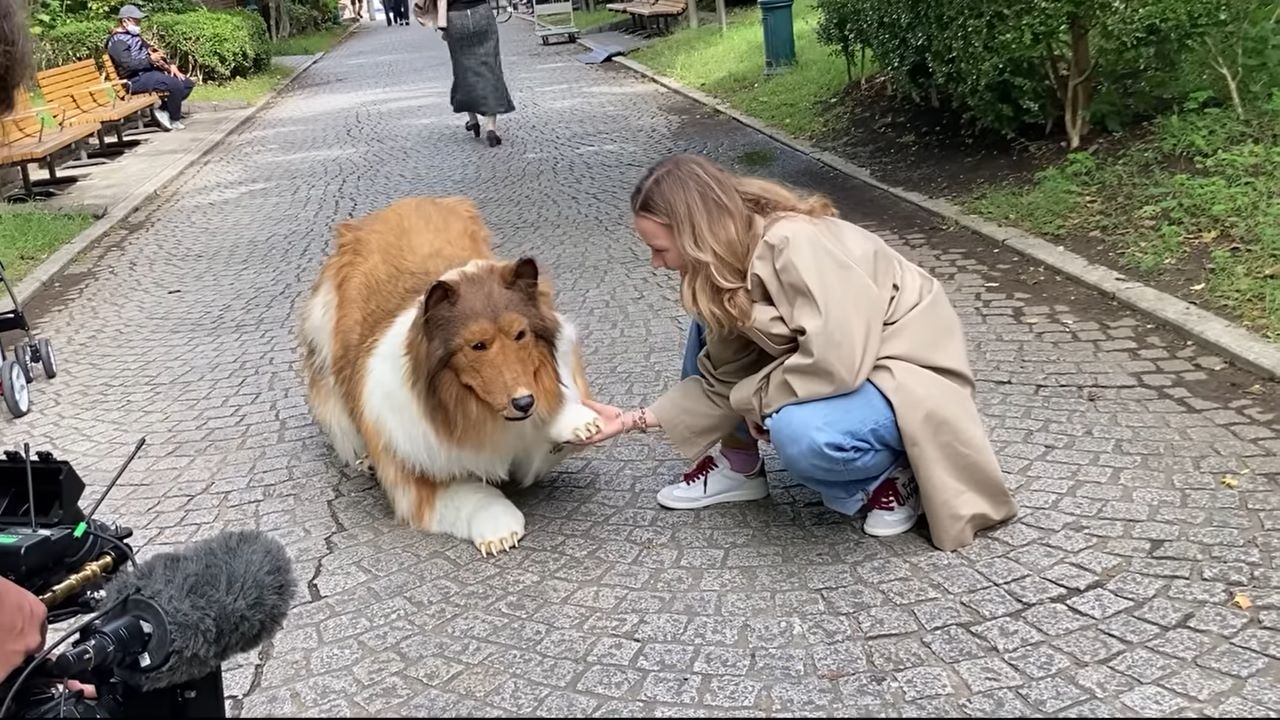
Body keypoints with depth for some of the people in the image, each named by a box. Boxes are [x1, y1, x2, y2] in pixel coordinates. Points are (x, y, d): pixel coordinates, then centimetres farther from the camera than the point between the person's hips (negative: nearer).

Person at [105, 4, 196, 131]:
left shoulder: (134, 35, 18)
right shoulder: (117, 41, -12)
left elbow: (149, 50, 22)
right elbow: (128, 65, -23)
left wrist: (170, 65, 7)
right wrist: (150, 60, -22)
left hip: (150, 71, 10)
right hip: (136, 79, -10)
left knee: (188, 84, 3)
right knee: (176, 85, -28)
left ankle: (164, 110, 5)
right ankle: (174, 120, -10)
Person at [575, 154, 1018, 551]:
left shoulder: (793, 246, -29)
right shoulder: (726, 264, -3)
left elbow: (835, 360, -37)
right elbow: (723, 377, 1)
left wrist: (757, 398, -20)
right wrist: (634, 420, -2)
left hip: (907, 372, -9)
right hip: (846, 362, 9)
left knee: (801, 434, -36)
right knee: (713, 321, 2)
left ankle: (893, 475, -4)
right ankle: (738, 467, 12)